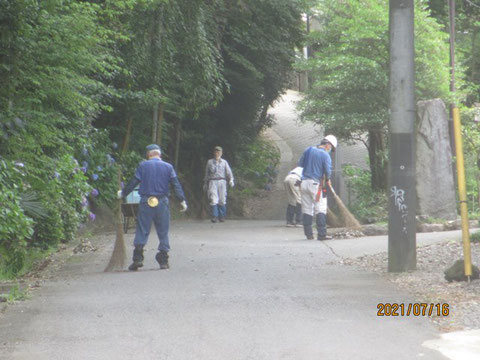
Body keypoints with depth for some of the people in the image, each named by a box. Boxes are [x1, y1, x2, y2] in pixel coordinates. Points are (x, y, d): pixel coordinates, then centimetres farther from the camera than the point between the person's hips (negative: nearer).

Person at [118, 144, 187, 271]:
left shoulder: (143, 166, 2)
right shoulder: (168, 167, 5)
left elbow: (133, 182, 2)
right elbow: (176, 185, 0)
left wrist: (123, 194, 15)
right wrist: (182, 200, 2)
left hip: (146, 202, -1)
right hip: (162, 203, 1)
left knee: (142, 230, 1)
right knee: (163, 232, 8)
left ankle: (137, 259, -8)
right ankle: (163, 260, 8)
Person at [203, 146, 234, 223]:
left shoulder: (224, 162, 14)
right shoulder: (210, 162, 14)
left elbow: (228, 172, 4)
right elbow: (206, 174, 19)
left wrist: (231, 180, -12)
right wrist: (205, 184, 20)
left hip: (222, 181, 1)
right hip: (212, 181, -1)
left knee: (222, 200, -2)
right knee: (213, 200, -14)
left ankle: (222, 216, 8)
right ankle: (214, 217, -16)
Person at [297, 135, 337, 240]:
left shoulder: (308, 150, 9)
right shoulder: (325, 155, -8)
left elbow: (300, 164, 14)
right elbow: (328, 171, -13)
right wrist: (327, 180, 6)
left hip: (304, 183, 5)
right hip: (316, 184, -5)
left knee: (307, 210, 10)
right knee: (320, 209, -2)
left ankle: (309, 234, 10)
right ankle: (322, 234, -9)